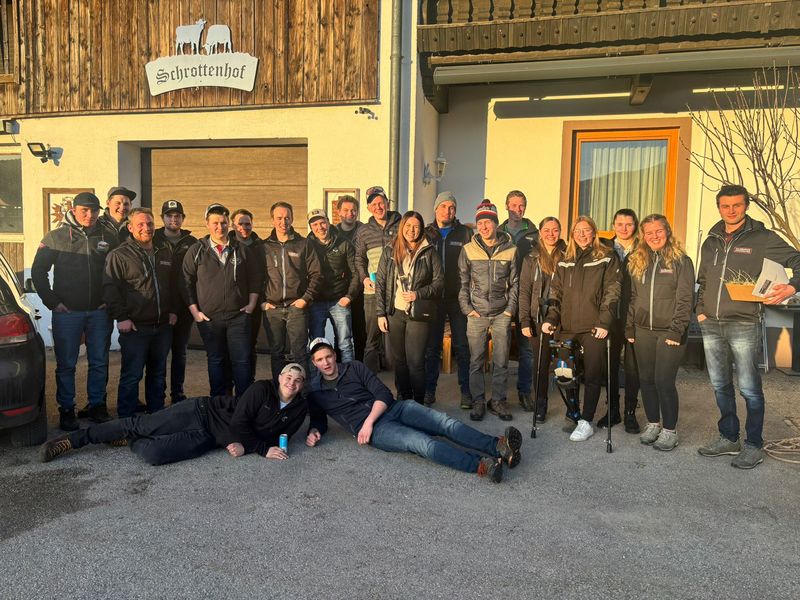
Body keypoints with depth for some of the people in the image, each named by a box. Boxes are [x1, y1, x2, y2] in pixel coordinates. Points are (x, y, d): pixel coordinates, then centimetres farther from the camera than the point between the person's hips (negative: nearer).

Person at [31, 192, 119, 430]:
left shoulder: (109, 238, 4)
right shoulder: (56, 237, 0)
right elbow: (38, 271, 2)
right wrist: (52, 302, -4)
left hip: (100, 312, 2)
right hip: (67, 312, -2)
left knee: (99, 363, 8)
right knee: (66, 365, 5)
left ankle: (98, 406, 21)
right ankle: (66, 410, 15)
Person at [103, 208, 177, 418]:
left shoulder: (165, 254, 13)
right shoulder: (119, 255, -5)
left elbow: (173, 285, 19)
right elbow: (110, 288, -9)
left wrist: (173, 310, 9)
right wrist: (121, 317, -14)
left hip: (163, 326, 6)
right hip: (135, 328, -5)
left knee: (158, 375, 14)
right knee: (131, 376, -1)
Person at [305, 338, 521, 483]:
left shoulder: (354, 368, 12)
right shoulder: (315, 391, 12)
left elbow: (384, 395, 4)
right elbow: (318, 420, 19)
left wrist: (368, 421, -11)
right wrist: (314, 432, -6)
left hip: (393, 408, 4)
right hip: (376, 430, -3)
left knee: (445, 422, -22)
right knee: (422, 442, -31)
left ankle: (498, 446, -36)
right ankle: (481, 465, -48)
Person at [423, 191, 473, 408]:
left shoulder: (465, 233, 3)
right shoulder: (426, 233, 9)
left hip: (458, 298, -1)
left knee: (462, 345, 3)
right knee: (432, 346, 7)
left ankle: (465, 390, 13)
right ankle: (429, 390, 17)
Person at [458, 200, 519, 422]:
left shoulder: (510, 250, 3)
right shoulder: (468, 250, 3)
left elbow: (515, 282, 7)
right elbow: (462, 282, 6)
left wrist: (511, 309, 0)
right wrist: (467, 308, -2)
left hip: (502, 314, 0)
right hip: (476, 314, 0)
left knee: (501, 360, 5)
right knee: (476, 360, 4)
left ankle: (498, 400, 18)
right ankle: (478, 400, 15)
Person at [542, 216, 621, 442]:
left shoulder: (606, 258, 3)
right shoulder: (564, 262, 15)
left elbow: (611, 292, -4)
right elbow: (555, 292, 14)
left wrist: (604, 322, -12)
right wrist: (550, 318, 1)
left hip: (593, 328, -4)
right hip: (567, 327, 4)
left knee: (592, 374, -3)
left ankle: (586, 422, 5)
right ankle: (572, 414, 22)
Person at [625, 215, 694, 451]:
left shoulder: (681, 261, -3)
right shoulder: (637, 262, 11)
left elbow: (685, 299, -8)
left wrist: (677, 330, -14)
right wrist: (630, 327, 8)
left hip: (669, 332, -5)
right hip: (643, 331, 5)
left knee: (664, 381, -5)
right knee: (646, 379, 9)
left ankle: (669, 431, 9)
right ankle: (653, 424, 25)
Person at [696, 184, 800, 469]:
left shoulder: (762, 238, -3)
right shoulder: (711, 242, 13)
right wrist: (700, 310, 10)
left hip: (743, 325, -5)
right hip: (711, 325, 5)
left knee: (749, 388, 0)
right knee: (720, 386, 13)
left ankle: (753, 445, 14)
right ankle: (728, 439, 26)